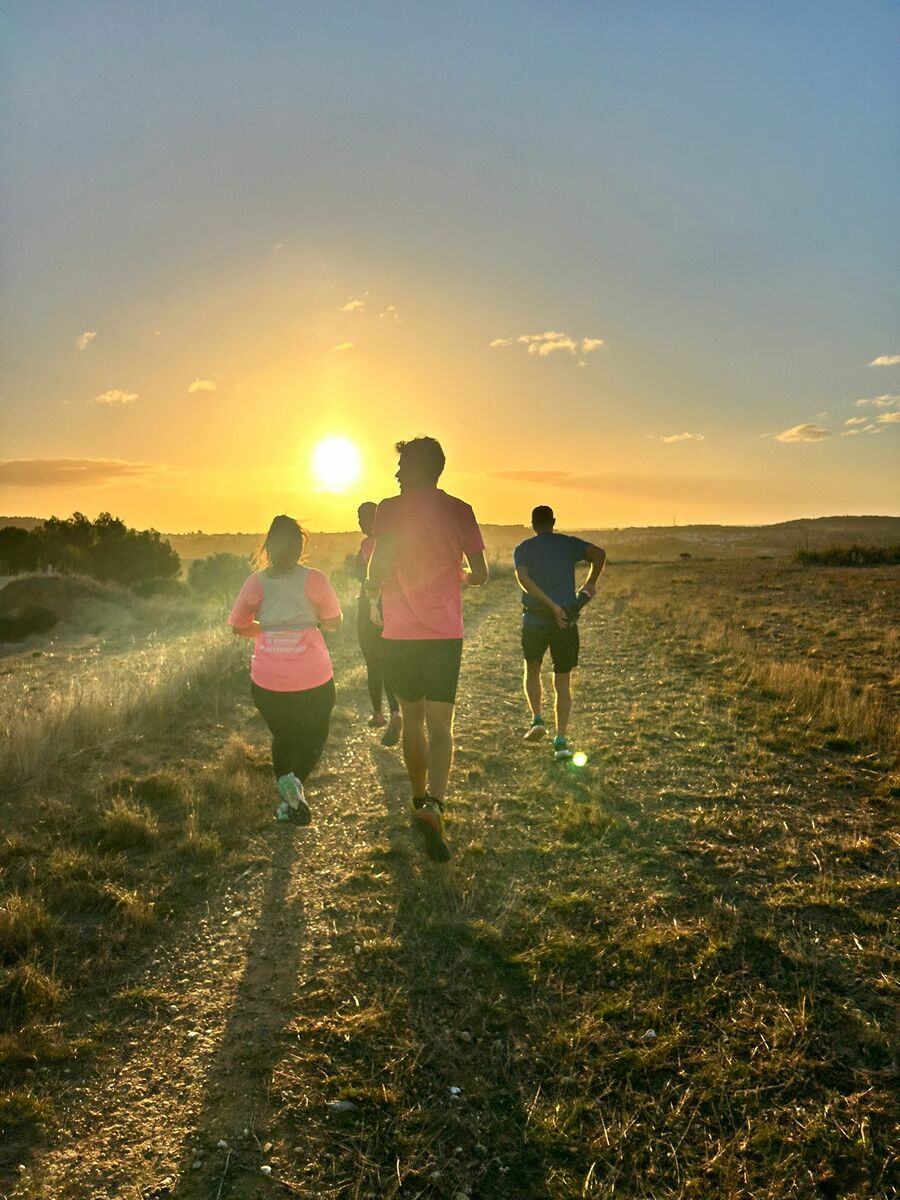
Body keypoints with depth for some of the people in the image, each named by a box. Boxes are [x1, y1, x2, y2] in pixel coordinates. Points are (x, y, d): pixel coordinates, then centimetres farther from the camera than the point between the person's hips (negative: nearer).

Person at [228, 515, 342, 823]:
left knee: (282, 736, 25)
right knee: (314, 735, 18)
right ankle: (296, 780, -10)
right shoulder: (313, 578, -7)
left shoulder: (256, 582, -1)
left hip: (267, 681, 2)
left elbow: (238, 626, 5)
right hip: (312, 679, -2)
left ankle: (285, 802, 21)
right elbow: (334, 623, -1)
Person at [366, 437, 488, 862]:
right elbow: (480, 575, 2)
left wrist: (373, 594, 7)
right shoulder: (460, 511, 1)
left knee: (412, 718, 17)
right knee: (440, 725, 1)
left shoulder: (391, 509, -5)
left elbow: (379, 568, -15)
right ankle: (432, 806, -18)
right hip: (446, 632, 0)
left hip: (400, 632, 0)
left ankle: (419, 800, 30)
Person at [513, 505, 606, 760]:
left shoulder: (523, 549, 5)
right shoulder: (570, 544, 6)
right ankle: (561, 740, -1)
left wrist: (551, 605, -14)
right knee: (562, 682, 6)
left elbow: (523, 580, -13)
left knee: (532, 669, 24)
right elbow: (599, 553, -11)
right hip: (566, 622, 0)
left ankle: (537, 719, 9)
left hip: (534, 619, 0)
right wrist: (591, 582, 3)